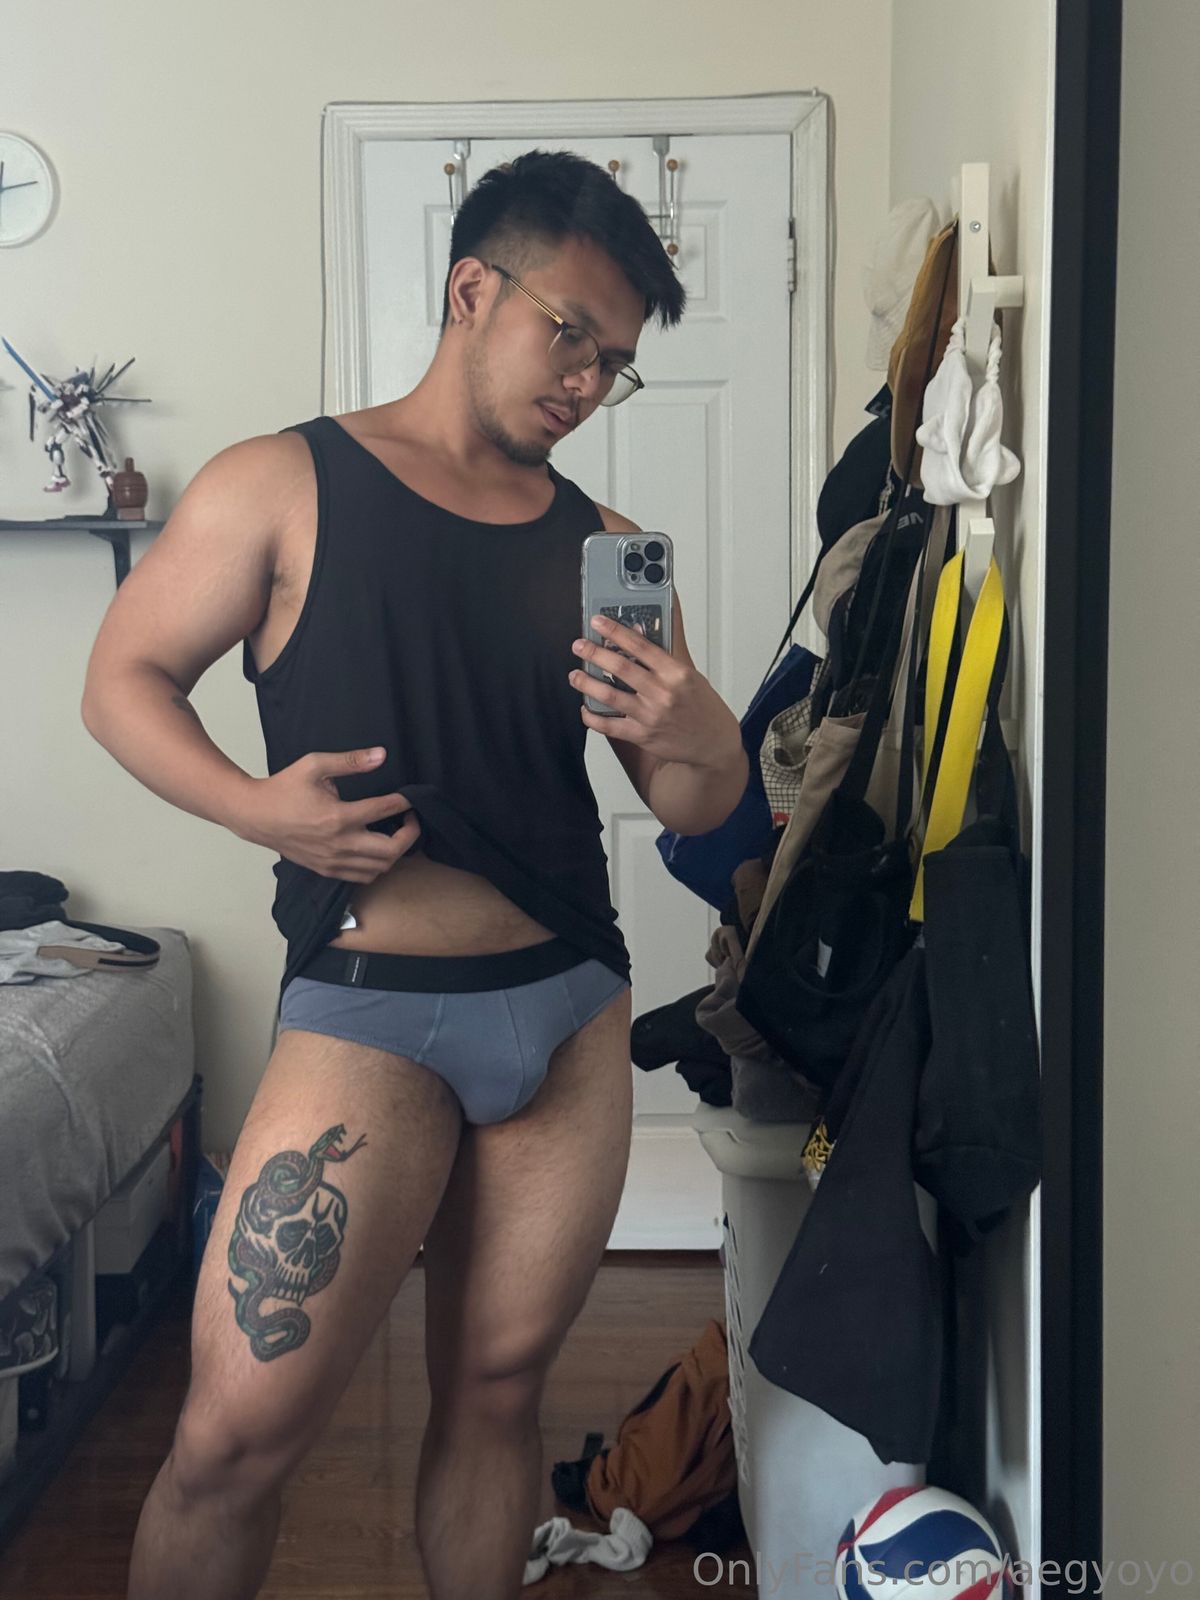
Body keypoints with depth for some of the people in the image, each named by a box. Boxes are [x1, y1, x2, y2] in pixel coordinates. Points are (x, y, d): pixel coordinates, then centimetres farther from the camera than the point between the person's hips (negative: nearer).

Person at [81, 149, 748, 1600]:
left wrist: (693, 738, -11)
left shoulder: (603, 547, 12)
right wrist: (256, 807, -14)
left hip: (574, 1009, 4)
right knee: (237, 1434, -6)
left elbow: (700, 807, 13)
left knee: (497, 1387, 13)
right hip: (370, 1009, -4)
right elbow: (123, 680, 4)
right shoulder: (287, 486, 1)